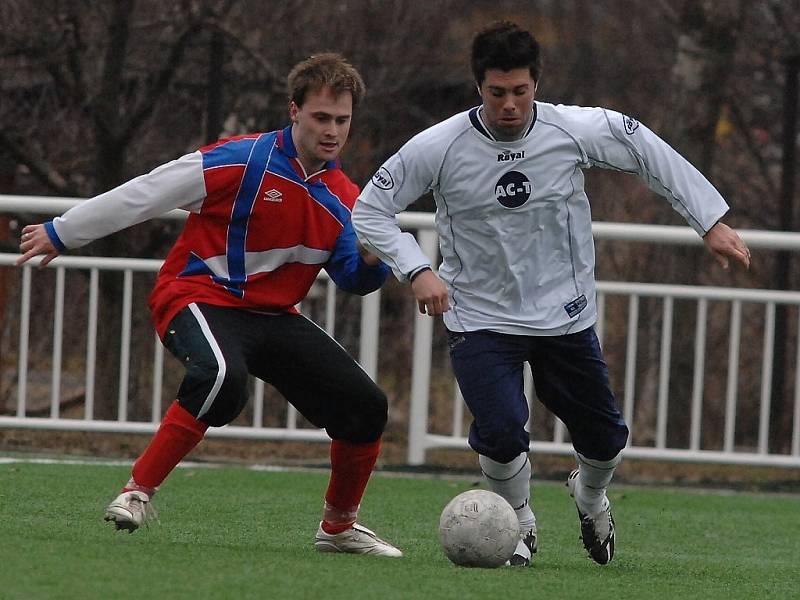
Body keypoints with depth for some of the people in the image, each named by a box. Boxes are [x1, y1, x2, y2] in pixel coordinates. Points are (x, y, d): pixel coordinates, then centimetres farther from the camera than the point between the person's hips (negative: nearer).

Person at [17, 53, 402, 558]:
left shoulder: (343, 199, 6)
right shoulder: (245, 161, -14)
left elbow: (354, 279, 14)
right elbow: (147, 193, -9)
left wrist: (372, 260, -13)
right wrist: (61, 234, -4)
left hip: (273, 316, 7)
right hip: (201, 298, -7)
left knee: (365, 406, -2)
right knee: (223, 379, -39)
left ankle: (339, 526, 22)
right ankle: (137, 492, -24)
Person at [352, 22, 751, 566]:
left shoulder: (578, 130, -13)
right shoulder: (438, 148, -16)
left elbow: (650, 152, 3)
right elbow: (370, 210, -7)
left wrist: (712, 222, 2)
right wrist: (418, 271, -20)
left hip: (566, 316, 2)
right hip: (480, 318, -2)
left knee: (605, 440, 8)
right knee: (501, 430, -23)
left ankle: (591, 495, 47)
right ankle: (519, 523, 9)